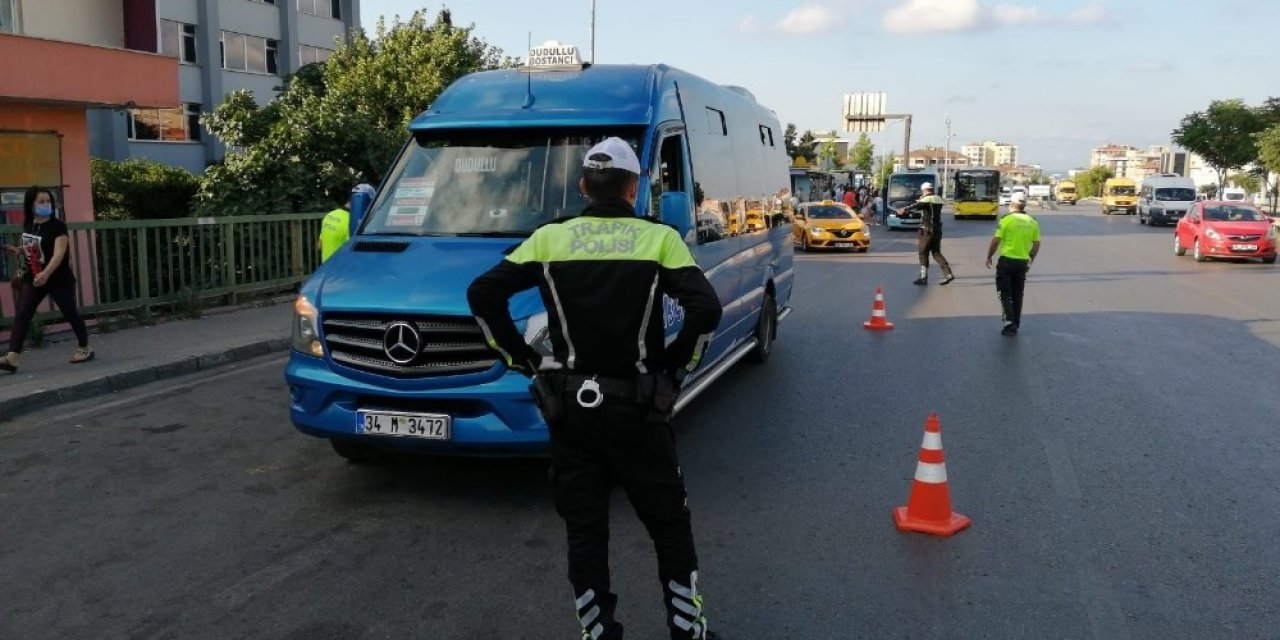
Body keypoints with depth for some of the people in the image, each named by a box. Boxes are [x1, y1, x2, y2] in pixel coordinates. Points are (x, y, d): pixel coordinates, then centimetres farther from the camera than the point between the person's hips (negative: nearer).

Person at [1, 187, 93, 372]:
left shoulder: (58, 226, -15)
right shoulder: (28, 225, 4)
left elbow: (59, 253, -27)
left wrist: (46, 273, -41)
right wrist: (18, 250, 3)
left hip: (59, 279, -6)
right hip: (32, 278, 6)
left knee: (70, 314, 6)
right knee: (21, 315, -4)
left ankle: (84, 348, 25)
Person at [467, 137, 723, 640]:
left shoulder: (550, 238, 2)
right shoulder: (659, 238, -4)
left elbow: (482, 294, -2)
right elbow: (706, 310, -15)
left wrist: (521, 359, 3)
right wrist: (676, 365, -2)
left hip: (570, 407, 2)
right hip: (638, 409, -1)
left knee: (584, 529, 14)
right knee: (669, 525, 15)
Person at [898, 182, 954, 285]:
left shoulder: (926, 200, -12)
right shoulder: (938, 199, 12)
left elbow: (917, 206, -32)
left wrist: (905, 209, -47)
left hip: (927, 230, -7)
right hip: (938, 230, 7)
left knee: (923, 253, 2)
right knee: (937, 253, 12)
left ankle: (924, 277, 2)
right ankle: (948, 274, -1)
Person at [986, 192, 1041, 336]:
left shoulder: (1006, 220, -11)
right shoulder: (1032, 222, 4)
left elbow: (996, 241, -12)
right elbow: (1036, 244, 8)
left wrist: (989, 257, 1)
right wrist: (1030, 259, 21)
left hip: (1007, 260, -5)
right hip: (1023, 262, 5)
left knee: (1004, 293, 3)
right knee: (1017, 294, 14)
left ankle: (1009, 320, -12)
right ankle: (1015, 324, 18)